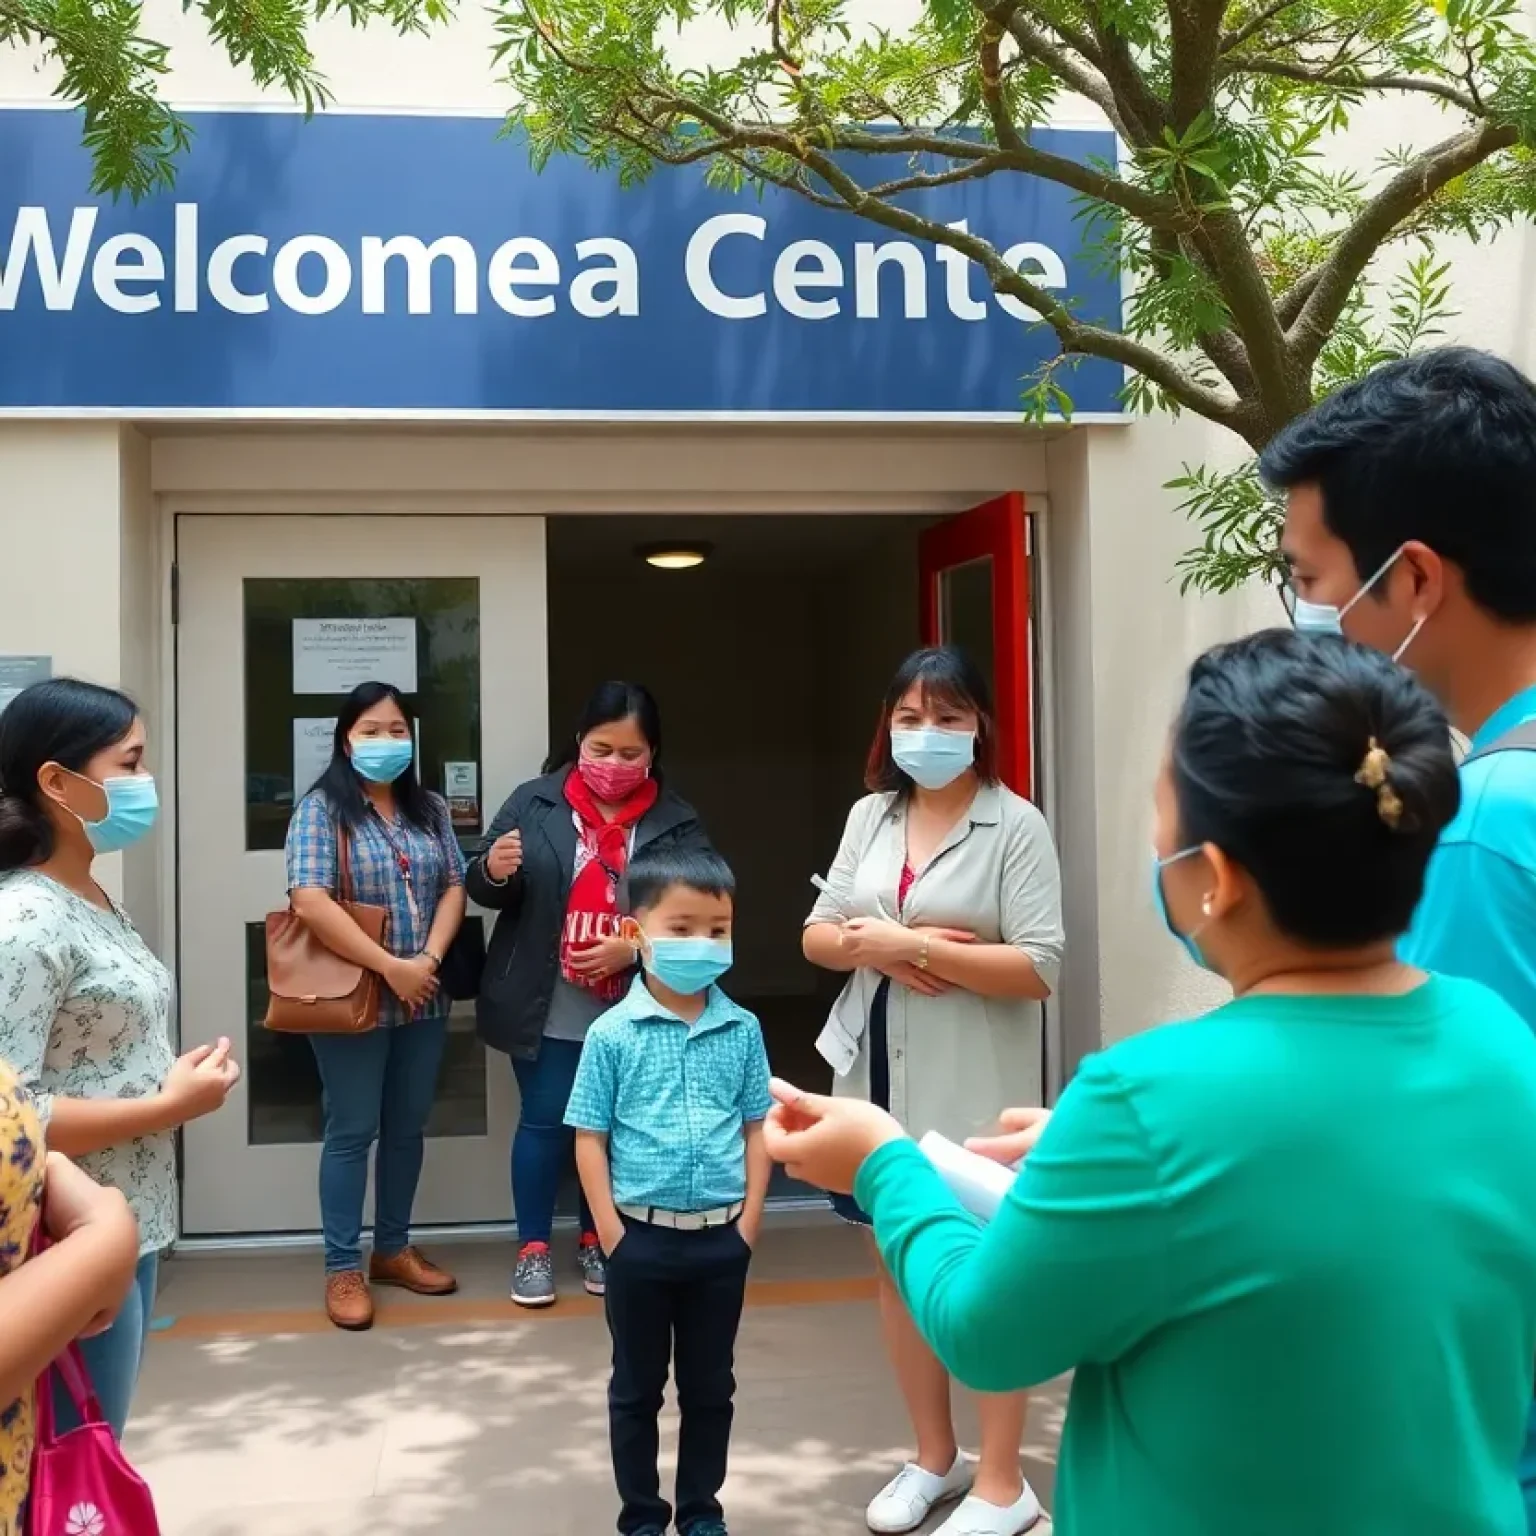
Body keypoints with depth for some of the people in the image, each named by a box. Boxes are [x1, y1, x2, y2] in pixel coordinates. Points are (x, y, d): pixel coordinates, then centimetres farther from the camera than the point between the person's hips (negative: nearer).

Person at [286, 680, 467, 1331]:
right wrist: (392, 967, -19)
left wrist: (430, 958, -11)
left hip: (424, 1000, 5)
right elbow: (310, 902, -18)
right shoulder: (321, 808, -8)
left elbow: (453, 887, 7)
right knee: (352, 1130, 2)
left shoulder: (430, 809, 10)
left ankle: (393, 1249, 28)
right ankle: (342, 1268, 13)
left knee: (407, 1126, 14)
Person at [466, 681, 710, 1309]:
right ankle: (533, 1247, 22)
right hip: (547, 1010, -1)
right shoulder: (533, 803, -2)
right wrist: (493, 871, -21)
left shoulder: (678, 823, -3)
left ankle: (596, 1240, 33)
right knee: (544, 1121, 6)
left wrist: (633, 949, -19)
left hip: (633, 1014, 1)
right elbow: (482, 890, 2)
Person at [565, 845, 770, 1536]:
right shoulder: (612, 1034, -9)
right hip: (642, 1237, -2)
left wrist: (749, 1219, -1)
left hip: (721, 1238, 2)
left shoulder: (742, 1030, -2)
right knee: (637, 1388, 13)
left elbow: (756, 1128, 5)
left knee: (710, 1387, 16)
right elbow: (590, 1139, -5)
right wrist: (612, 1233, -9)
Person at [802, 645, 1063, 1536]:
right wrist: (868, 945, -13)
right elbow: (816, 935, 9)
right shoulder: (869, 816, 8)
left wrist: (913, 945, -20)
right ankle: (935, 1457, 34)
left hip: (974, 1087, -6)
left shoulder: (1015, 826, -11)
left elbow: (1041, 968, -17)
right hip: (880, 1075, 6)